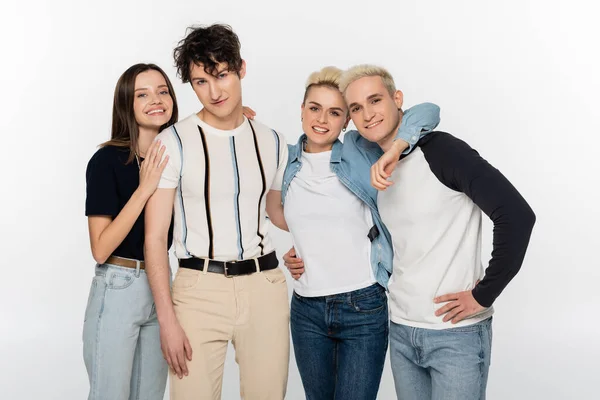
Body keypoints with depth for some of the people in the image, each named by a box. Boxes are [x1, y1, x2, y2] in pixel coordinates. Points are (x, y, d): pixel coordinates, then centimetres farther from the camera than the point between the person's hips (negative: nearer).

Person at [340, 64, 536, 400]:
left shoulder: (440, 150, -14)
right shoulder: (376, 171, 7)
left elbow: (517, 215, -21)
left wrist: (483, 295, -16)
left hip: (457, 333, -6)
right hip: (401, 333, 6)